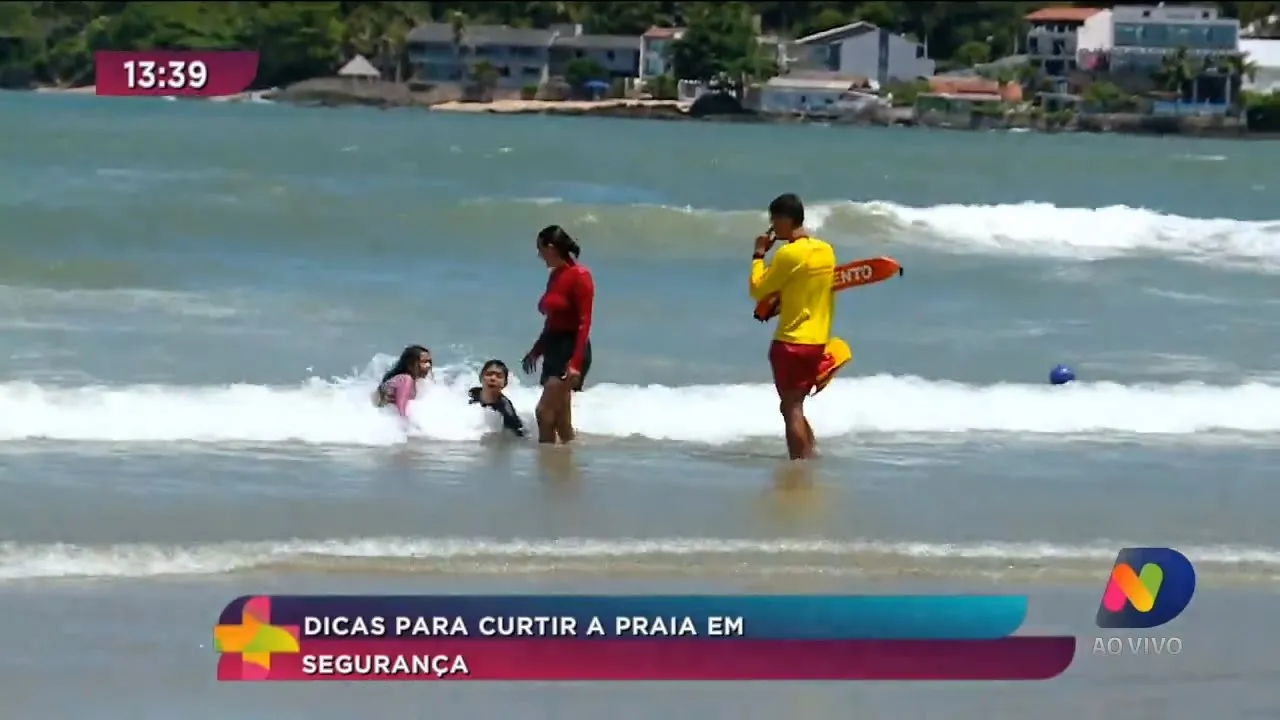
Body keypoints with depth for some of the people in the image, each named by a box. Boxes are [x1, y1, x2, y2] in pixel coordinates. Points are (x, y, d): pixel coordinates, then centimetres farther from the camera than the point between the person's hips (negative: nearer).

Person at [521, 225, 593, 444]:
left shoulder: (579, 276, -14)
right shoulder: (555, 276, 11)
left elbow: (584, 323, -17)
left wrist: (576, 363, -23)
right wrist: (536, 350, 27)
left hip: (571, 350, -9)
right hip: (553, 350, 9)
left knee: (544, 410, -15)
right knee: (560, 417, 10)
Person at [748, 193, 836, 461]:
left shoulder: (788, 254, -16)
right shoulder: (826, 250, 7)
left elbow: (758, 290, -9)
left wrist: (759, 255, 2)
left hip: (791, 342, -8)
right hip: (818, 341, 8)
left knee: (792, 409, -3)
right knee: (794, 407, 18)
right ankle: (811, 457, 17)